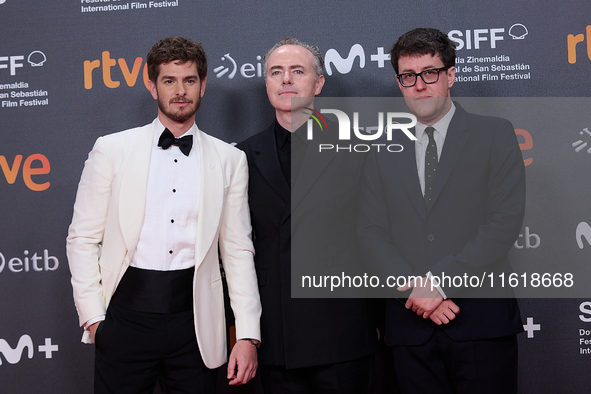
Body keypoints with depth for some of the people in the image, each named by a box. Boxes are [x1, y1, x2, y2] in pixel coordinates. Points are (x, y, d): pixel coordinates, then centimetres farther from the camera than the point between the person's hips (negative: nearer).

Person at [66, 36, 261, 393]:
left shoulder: (229, 159, 7)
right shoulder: (112, 149, 4)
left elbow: (238, 250, 5)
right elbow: (83, 238, 4)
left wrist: (248, 335, -1)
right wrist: (93, 317, -3)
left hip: (194, 321, 1)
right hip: (127, 312, -1)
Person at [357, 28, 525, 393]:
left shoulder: (495, 134, 4)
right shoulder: (384, 153, 13)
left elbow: (505, 221, -6)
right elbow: (371, 232, 5)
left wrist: (440, 281, -13)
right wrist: (416, 285, -11)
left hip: (483, 319, -2)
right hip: (411, 320, 2)